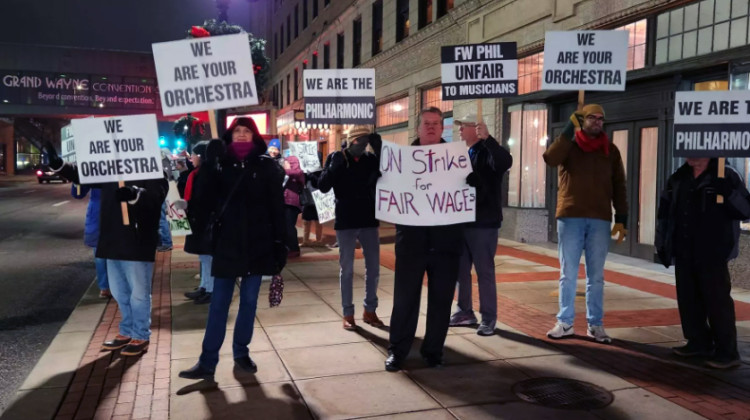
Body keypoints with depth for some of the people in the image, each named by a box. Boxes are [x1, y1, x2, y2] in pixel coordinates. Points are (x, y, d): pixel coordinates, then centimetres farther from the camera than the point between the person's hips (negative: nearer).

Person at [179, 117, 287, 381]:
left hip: (257, 242, 0)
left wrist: (280, 242, -6)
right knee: (219, 303, 1)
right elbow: (207, 197, 0)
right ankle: (207, 362, 4)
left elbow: (277, 206, -1)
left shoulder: (266, 166, 1)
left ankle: (241, 353, 23)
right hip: (227, 241, 1)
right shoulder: (220, 163, 6)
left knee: (249, 301, 9)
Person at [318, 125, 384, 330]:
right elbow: (323, 186, -9)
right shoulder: (337, 158, -2)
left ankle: (370, 310, 23)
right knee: (346, 269, 5)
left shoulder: (371, 159, 5)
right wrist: (335, 166, -23)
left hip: (369, 221, 3)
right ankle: (348, 314, 14)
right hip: (346, 222, -3)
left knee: (373, 268, 8)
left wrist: (379, 150, -13)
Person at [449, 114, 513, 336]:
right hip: (461, 221, 7)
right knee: (460, 270, 12)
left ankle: (488, 319, 7)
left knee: (484, 271, -1)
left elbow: (506, 162, -29)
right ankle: (465, 312, 24)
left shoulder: (488, 152, -7)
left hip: (483, 222, -7)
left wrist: (487, 138, -34)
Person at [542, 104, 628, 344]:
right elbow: (550, 159, -18)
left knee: (596, 276, 7)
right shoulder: (568, 144, 4)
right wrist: (569, 130, -16)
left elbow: (619, 186, 10)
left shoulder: (611, 151, 11)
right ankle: (564, 323, 13)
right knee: (568, 275, 4)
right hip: (570, 218, -2)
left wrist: (622, 219, 3)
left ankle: (595, 325, 15)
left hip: (600, 220, 2)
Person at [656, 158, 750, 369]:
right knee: (688, 298, 10)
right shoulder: (678, 178, 11)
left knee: (717, 300, -5)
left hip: (712, 254, -5)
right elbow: (665, 211, 16)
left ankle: (727, 351, 3)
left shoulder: (726, 177, -4)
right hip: (684, 254, 6)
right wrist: (662, 243, 13)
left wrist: (729, 194, -26)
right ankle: (699, 342, 24)